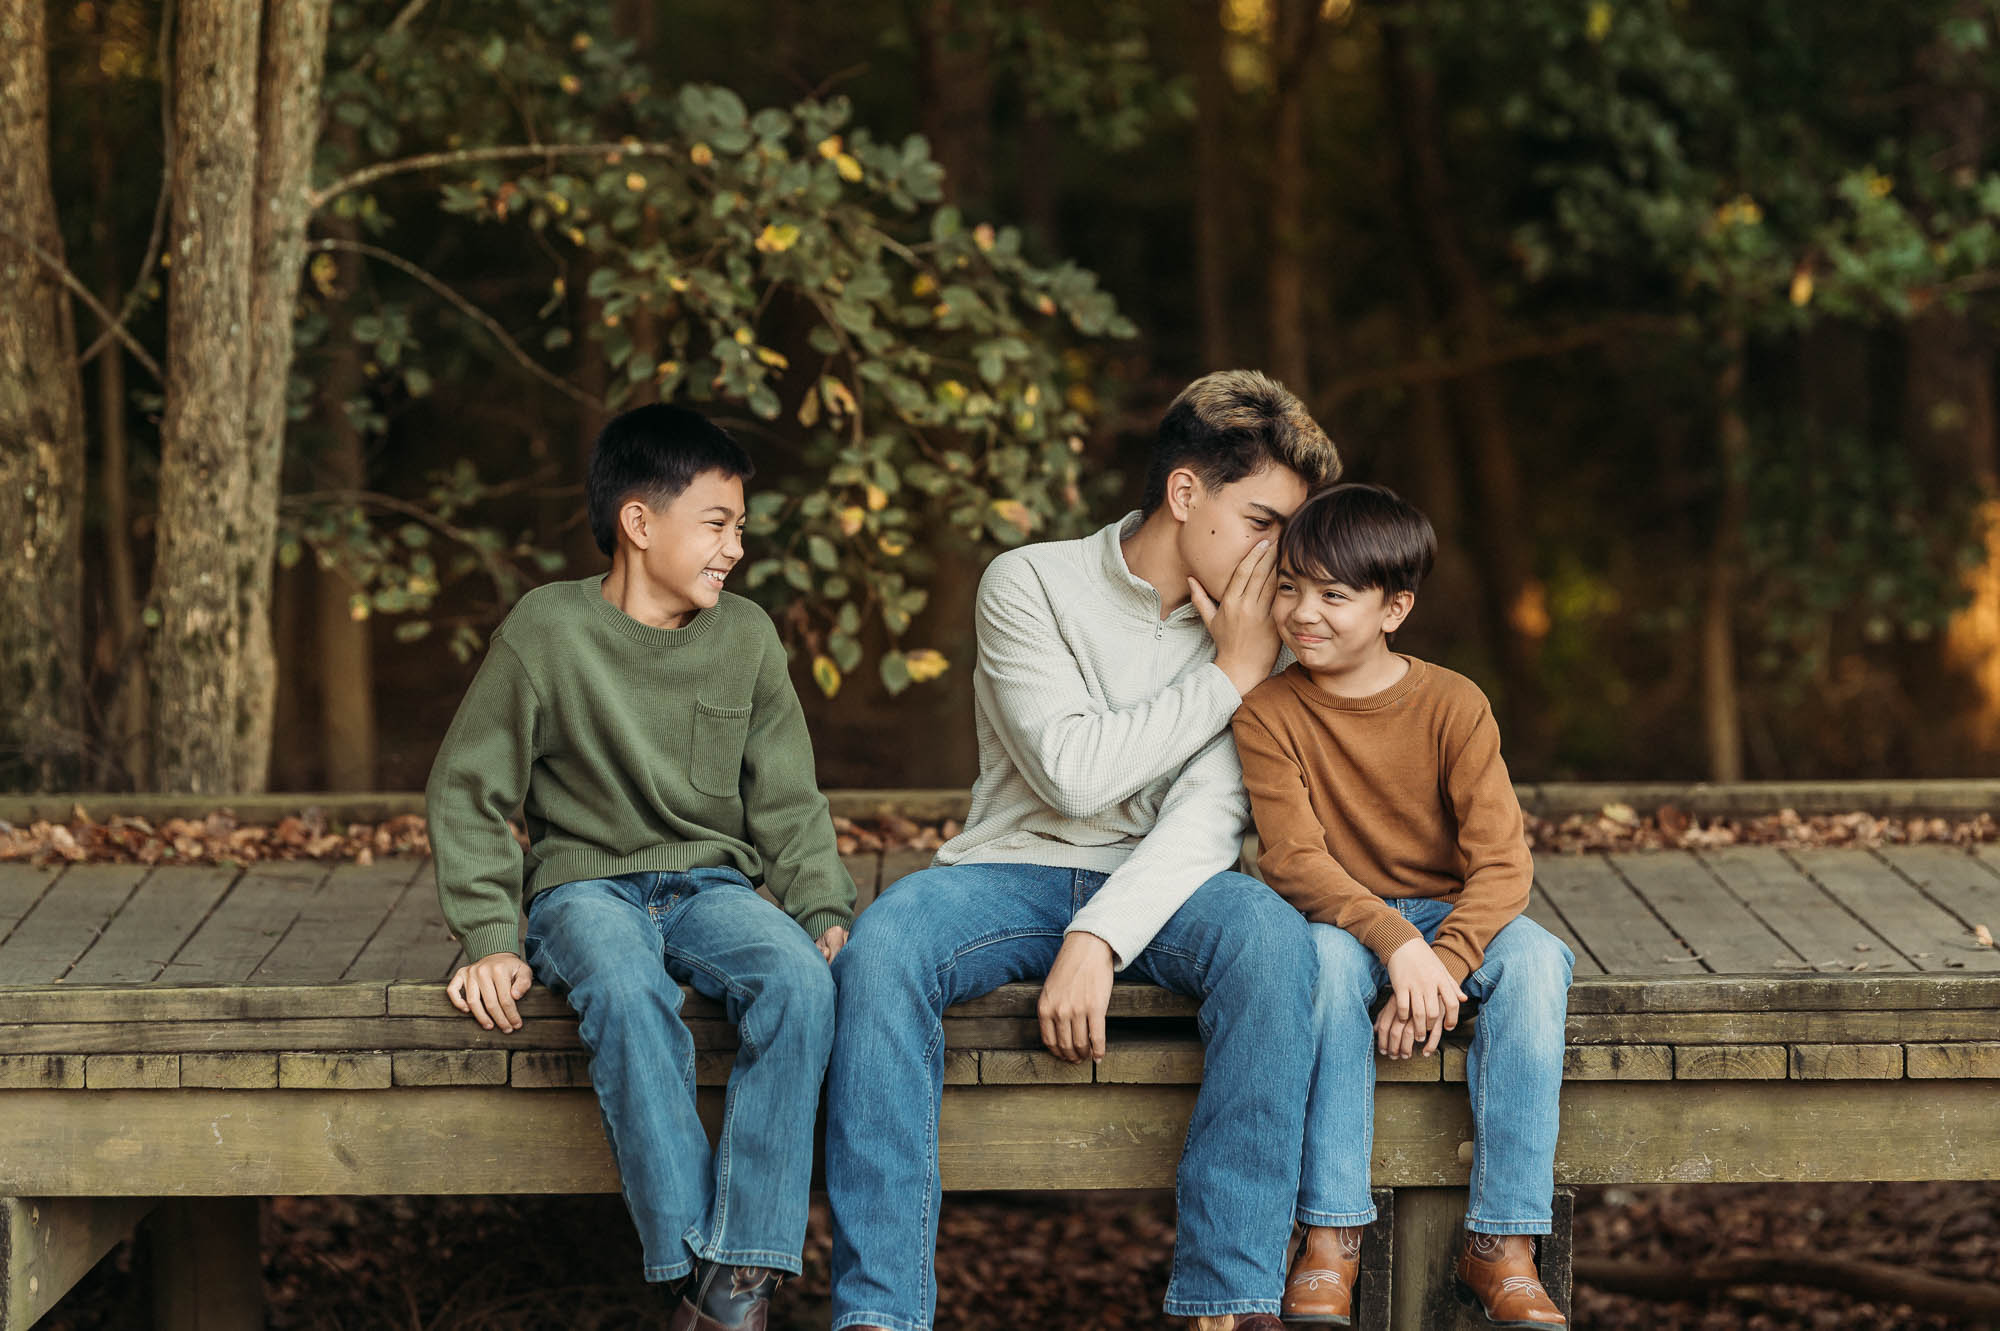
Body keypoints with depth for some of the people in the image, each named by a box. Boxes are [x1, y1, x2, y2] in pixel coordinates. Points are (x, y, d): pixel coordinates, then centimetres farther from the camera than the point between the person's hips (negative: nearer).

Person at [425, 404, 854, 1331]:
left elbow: (787, 805, 12)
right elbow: (467, 794, 1)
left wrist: (826, 915, -4)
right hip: (586, 883, -3)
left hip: (712, 883, 3)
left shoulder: (746, 638, 6)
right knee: (628, 996, -38)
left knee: (800, 982, -31)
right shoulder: (547, 631, -4)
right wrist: (491, 939, -9)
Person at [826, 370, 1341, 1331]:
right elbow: (1073, 773, -14)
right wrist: (1226, 677, -9)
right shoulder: (1030, 584, -3)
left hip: (1160, 889, 1)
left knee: (1271, 937, -33)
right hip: (1015, 871, -1)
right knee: (880, 950, -33)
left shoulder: (1254, 623, 4)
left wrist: (1099, 938, -25)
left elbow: (1210, 813, -10)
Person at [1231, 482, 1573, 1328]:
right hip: (1337, 916, -1)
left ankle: (1500, 1244, -29)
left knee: (1533, 960, -30)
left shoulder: (1452, 705, -7)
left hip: (1451, 915, 1)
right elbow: (1294, 857, -17)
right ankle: (1331, 1235, -32)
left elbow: (1502, 862, -14)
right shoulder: (1267, 712, -8)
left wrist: (1442, 963, -30)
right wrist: (1393, 941, -33)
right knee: (1332, 957, -36)